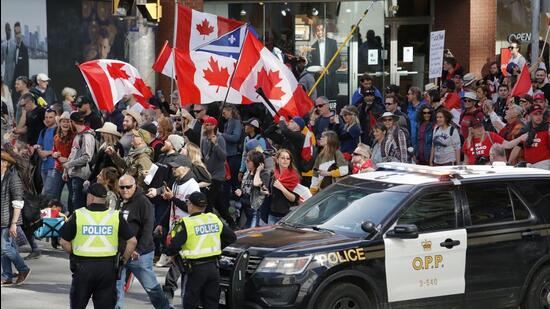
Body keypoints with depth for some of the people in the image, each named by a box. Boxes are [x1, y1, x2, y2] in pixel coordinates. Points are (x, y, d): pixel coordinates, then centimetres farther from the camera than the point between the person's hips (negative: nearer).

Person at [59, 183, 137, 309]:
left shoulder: (78, 215, -4)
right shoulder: (116, 216, 0)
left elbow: (64, 242, -1)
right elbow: (132, 241, -1)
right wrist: (124, 260, 11)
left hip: (83, 266, -1)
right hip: (108, 267, 1)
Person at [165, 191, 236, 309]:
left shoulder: (187, 224, -13)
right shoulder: (214, 219, 5)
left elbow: (174, 246, -17)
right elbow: (232, 237, 12)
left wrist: (168, 252, 4)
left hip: (195, 269, -5)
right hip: (213, 267, 5)